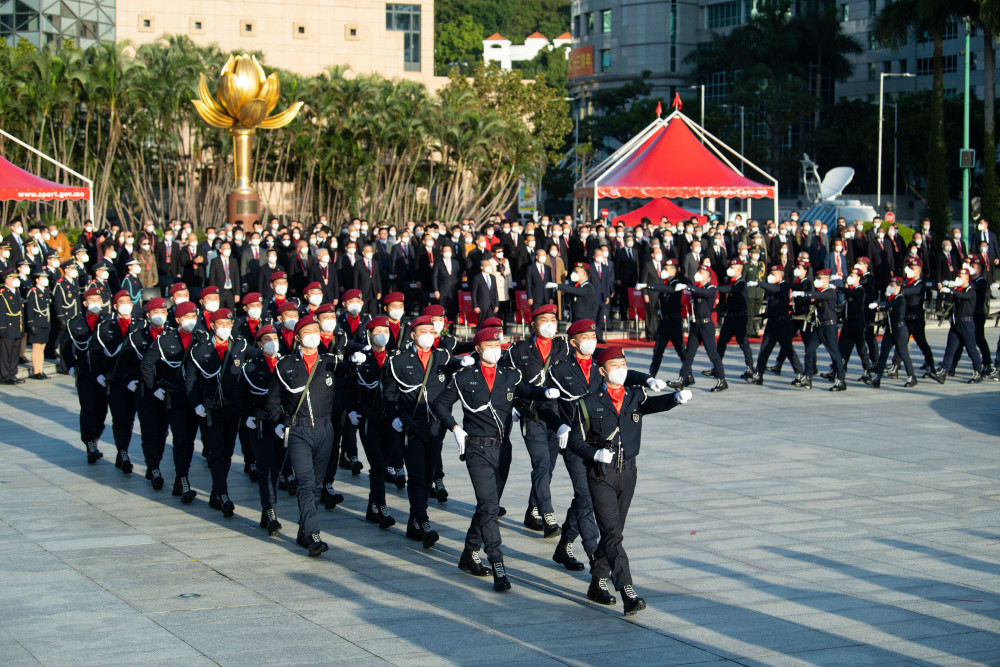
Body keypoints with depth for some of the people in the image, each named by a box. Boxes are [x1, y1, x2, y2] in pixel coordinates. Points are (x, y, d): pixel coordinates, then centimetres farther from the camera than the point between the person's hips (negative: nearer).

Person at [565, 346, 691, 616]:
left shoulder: (635, 396, 5)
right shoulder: (589, 403, -3)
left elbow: (653, 404, -17)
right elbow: (574, 440, -1)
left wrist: (677, 398, -38)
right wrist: (596, 454, -19)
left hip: (627, 472, 4)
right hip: (601, 475, -4)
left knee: (613, 532, 13)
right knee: (612, 534, -12)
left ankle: (598, 584, 28)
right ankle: (628, 594, -19)